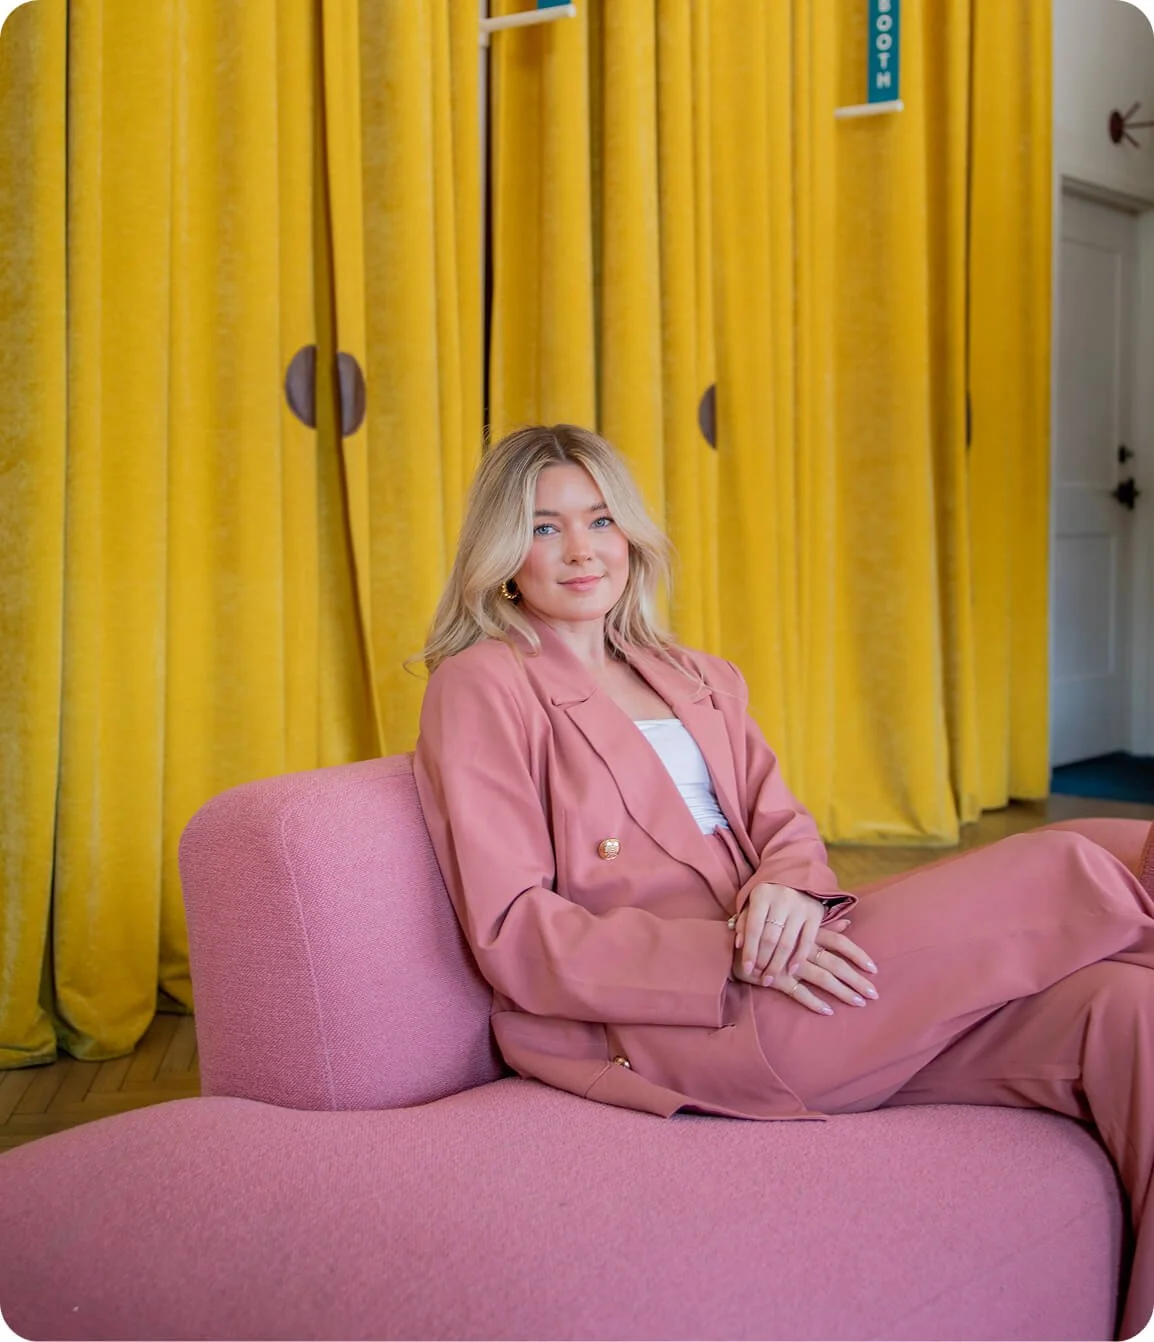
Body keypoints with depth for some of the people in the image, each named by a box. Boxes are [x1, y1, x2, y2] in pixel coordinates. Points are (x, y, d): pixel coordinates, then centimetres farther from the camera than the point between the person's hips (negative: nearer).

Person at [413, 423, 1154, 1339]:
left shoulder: (701, 683, 23)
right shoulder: (480, 687, 1)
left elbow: (782, 826, 15)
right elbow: (514, 938, -7)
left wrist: (788, 888, -12)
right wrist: (733, 957, -18)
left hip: (770, 980, 7)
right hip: (657, 1030, -6)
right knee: (1060, 871, -14)